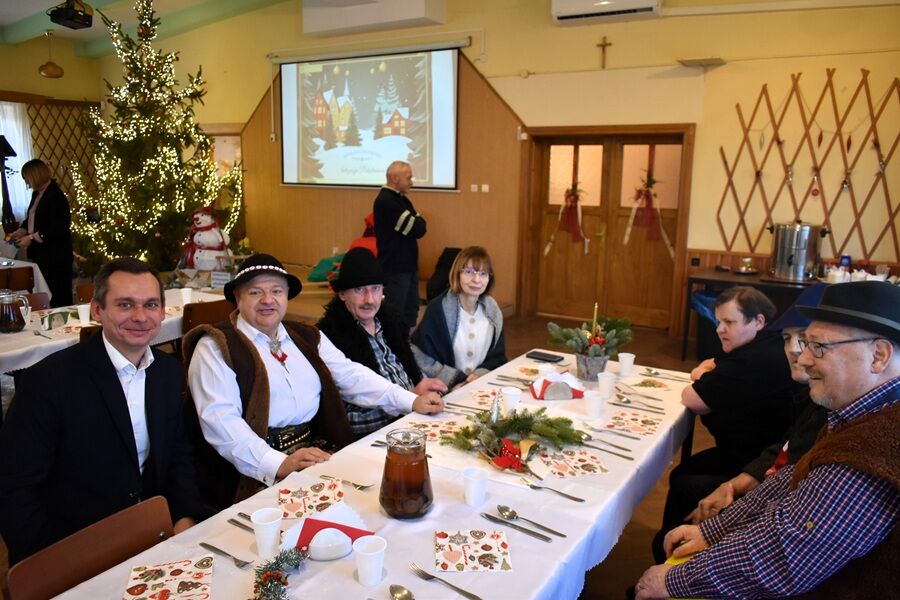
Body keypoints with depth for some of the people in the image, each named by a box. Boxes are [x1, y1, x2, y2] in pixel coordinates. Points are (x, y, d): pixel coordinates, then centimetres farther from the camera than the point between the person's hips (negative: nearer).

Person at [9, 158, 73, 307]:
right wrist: (19, 232, 7)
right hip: (40, 253, 9)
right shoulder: (37, 194, 11)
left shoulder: (56, 196, -16)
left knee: (58, 295, -1)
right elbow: (32, 218, 23)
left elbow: (57, 229, -20)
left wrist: (32, 238, -17)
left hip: (55, 255, -9)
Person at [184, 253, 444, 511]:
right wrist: (278, 464, -26)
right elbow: (220, 419, -13)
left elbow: (351, 375, 11)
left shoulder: (307, 337, 17)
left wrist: (411, 401, -2)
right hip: (255, 475, -6)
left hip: (318, 449, 6)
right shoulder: (216, 346, -2)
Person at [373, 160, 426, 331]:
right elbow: (417, 230, -21)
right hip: (395, 268, -9)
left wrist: (417, 222, -8)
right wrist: (418, 221, -2)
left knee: (411, 311, 16)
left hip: (408, 265, 9)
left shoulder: (401, 199, 13)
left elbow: (419, 226, 10)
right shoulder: (386, 201, -18)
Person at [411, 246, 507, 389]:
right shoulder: (438, 309, -8)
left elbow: (497, 356, 11)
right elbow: (422, 358, -10)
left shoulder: (492, 311, 6)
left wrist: (480, 375, -7)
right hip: (444, 390, -3)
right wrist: (458, 379, -13)